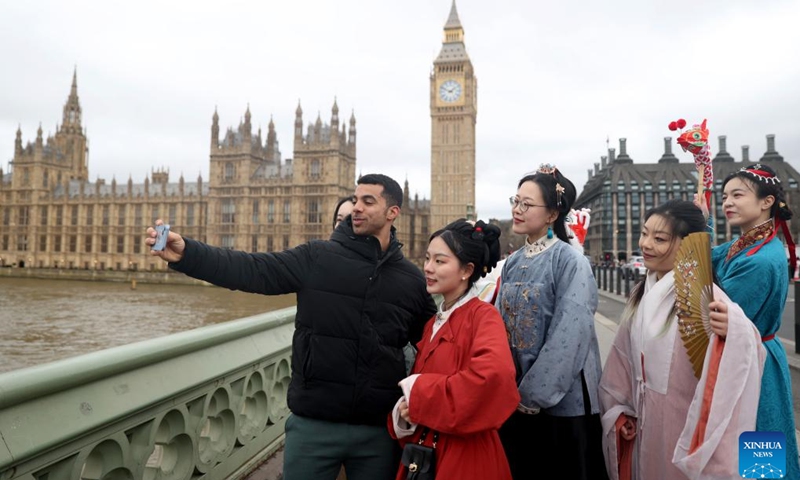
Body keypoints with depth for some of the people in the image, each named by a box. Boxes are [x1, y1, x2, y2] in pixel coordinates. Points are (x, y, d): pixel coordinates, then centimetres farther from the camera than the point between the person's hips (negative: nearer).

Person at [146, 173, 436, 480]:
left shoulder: (411, 279, 3)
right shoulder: (316, 258, -3)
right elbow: (252, 270, -13)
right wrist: (186, 254, -25)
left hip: (378, 428, 2)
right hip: (314, 423, -1)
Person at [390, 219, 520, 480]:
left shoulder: (483, 316, -13)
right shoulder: (433, 323, 9)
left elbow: (493, 374, -33)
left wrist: (419, 390, -21)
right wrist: (404, 411, -10)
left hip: (465, 457, -6)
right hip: (420, 452, 7)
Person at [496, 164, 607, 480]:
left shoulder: (570, 262, -13)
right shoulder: (512, 263, 6)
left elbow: (569, 336, -18)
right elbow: (500, 325, 9)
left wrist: (533, 394, -16)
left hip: (560, 401, -6)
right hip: (515, 401, 6)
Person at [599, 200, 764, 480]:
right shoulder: (643, 292, 1)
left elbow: (741, 354, -29)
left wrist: (734, 331, -49)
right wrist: (621, 410, 10)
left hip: (685, 422, -6)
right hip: (644, 421, 6)